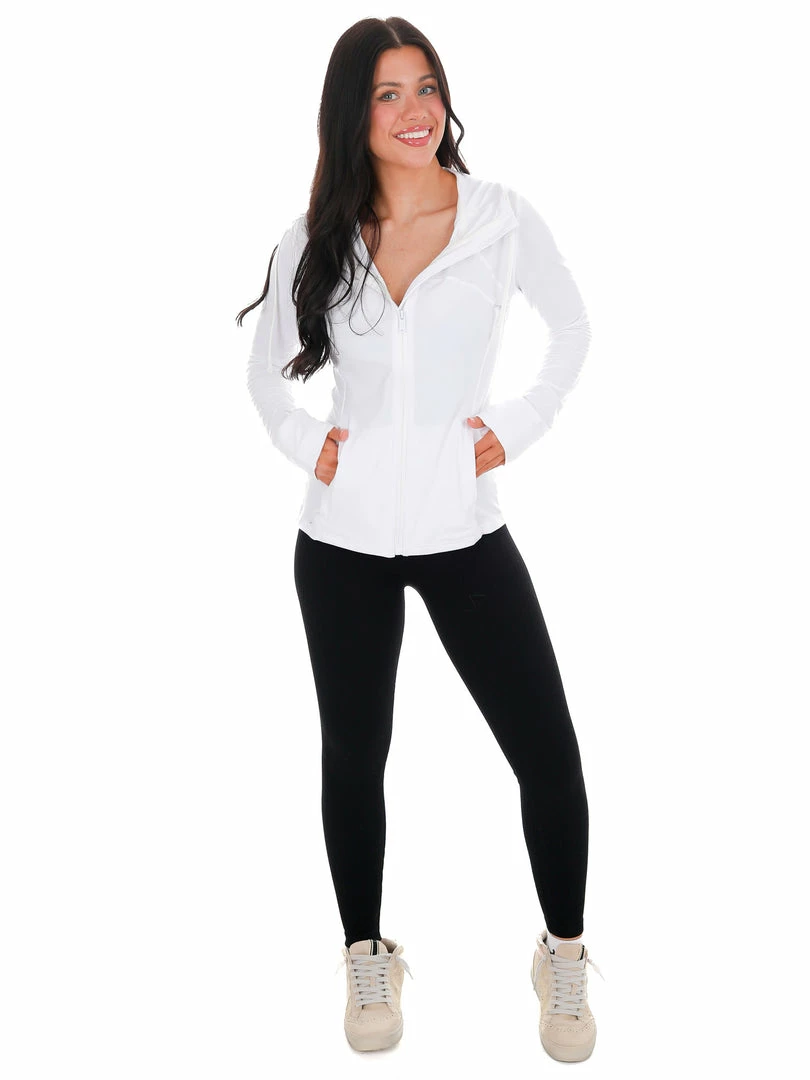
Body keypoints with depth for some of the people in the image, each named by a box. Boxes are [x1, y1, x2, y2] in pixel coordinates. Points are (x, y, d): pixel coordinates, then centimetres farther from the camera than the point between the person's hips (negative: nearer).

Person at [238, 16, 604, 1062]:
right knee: (353, 754, 12)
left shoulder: (503, 217, -2)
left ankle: (564, 955, 25)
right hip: (345, 537, 2)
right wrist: (304, 442, -1)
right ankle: (367, 955, 35)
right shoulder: (316, 239, 2)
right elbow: (266, 368, 16)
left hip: (464, 530, -1)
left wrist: (517, 427, 0)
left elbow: (572, 332, 12)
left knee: (549, 757, -2)